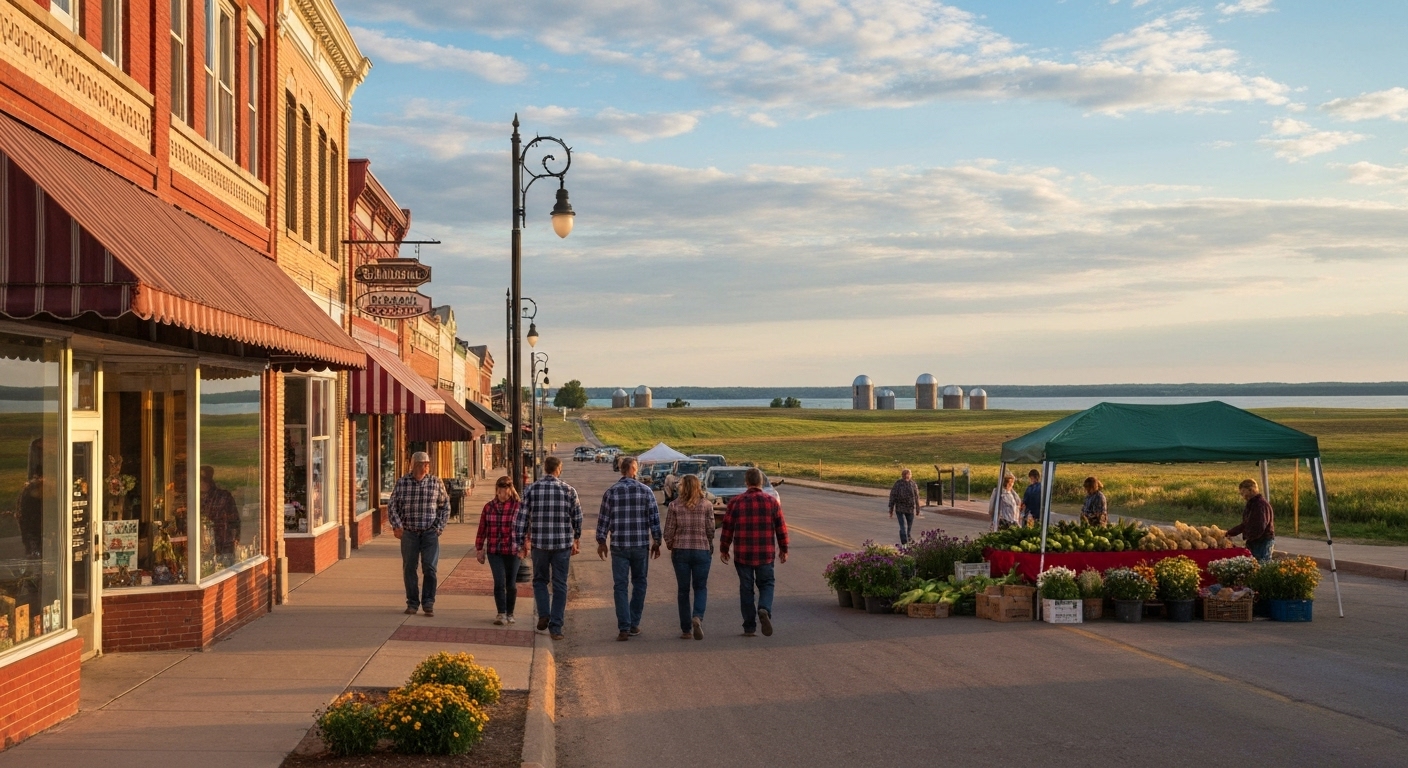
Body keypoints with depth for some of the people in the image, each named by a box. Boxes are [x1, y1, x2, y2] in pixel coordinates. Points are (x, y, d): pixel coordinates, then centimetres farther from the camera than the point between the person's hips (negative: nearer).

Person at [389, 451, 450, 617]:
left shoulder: (436, 482, 1)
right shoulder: (402, 482, 0)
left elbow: (445, 506, 10)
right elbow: (392, 506, 5)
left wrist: (440, 527, 2)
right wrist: (396, 525, -6)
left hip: (430, 533, -1)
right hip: (409, 533, 1)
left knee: (429, 568, -7)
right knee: (409, 569, 6)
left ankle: (428, 603, 0)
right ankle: (412, 603, 18)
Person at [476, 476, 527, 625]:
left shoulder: (518, 507, -3)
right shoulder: (489, 507, 5)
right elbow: (482, 529, 10)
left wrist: (524, 548, -5)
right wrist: (479, 549, 10)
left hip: (513, 551, -1)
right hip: (494, 551, 1)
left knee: (511, 584, 7)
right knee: (499, 582, -9)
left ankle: (510, 613, 21)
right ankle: (501, 613, -2)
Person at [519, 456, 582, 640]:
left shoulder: (531, 490, -1)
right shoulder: (569, 490, -2)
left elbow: (523, 518, -1)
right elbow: (577, 518, 6)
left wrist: (521, 542, 6)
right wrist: (576, 539, 21)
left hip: (539, 544, 0)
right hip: (563, 544, 0)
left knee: (539, 580, 20)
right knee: (559, 586, 7)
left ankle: (544, 615, 3)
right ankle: (555, 627, 5)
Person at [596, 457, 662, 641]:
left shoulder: (611, 492, -2)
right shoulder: (646, 491, -1)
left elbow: (603, 519, 1)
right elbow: (654, 518, -1)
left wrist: (601, 541, 12)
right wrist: (656, 541, 7)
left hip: (619, 546, -1)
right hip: (641, 545, 1)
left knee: (621, 586, 2)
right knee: (639, 583, 15)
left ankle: (624, 628, -5)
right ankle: (634, 624, 18)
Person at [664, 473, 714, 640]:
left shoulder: (675, 505, -3)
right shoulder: (707, 505, -2)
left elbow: (669, 531, -3)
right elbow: (710, 530, -2)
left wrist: (670, 547, 15)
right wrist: (710, 547, 14)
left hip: (680, 551, 0)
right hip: (702, 550, 0)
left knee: (683, 590, 9)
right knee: (701, 587, 11)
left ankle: (686, 629, 10)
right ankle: (698, 617, -16)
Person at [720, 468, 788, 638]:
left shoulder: (736, 502, -2)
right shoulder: (771, 502, 0)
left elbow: (727, 527, 1)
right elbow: (781, 528, 4)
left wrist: (723, 549, 11)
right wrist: (783, 549, 15)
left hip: (742, 554, 0)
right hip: (766, 554, 0)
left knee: (746, 589, 8)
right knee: (766, 584, 14)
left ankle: (749, 627, 9)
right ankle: (764, 609, -14)